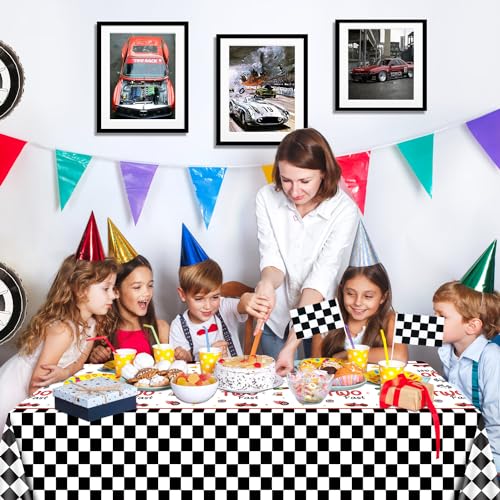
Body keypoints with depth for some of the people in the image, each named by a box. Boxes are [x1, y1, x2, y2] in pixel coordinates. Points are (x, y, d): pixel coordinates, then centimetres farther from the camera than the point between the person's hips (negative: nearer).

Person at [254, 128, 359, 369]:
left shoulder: (344, 210, -21)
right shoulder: (267, 197, -13)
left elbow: (321, 278, -26)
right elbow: (271, 259, -12)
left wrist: (291, 345, -33)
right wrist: (267, 283, -38)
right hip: (275, 315, 2)